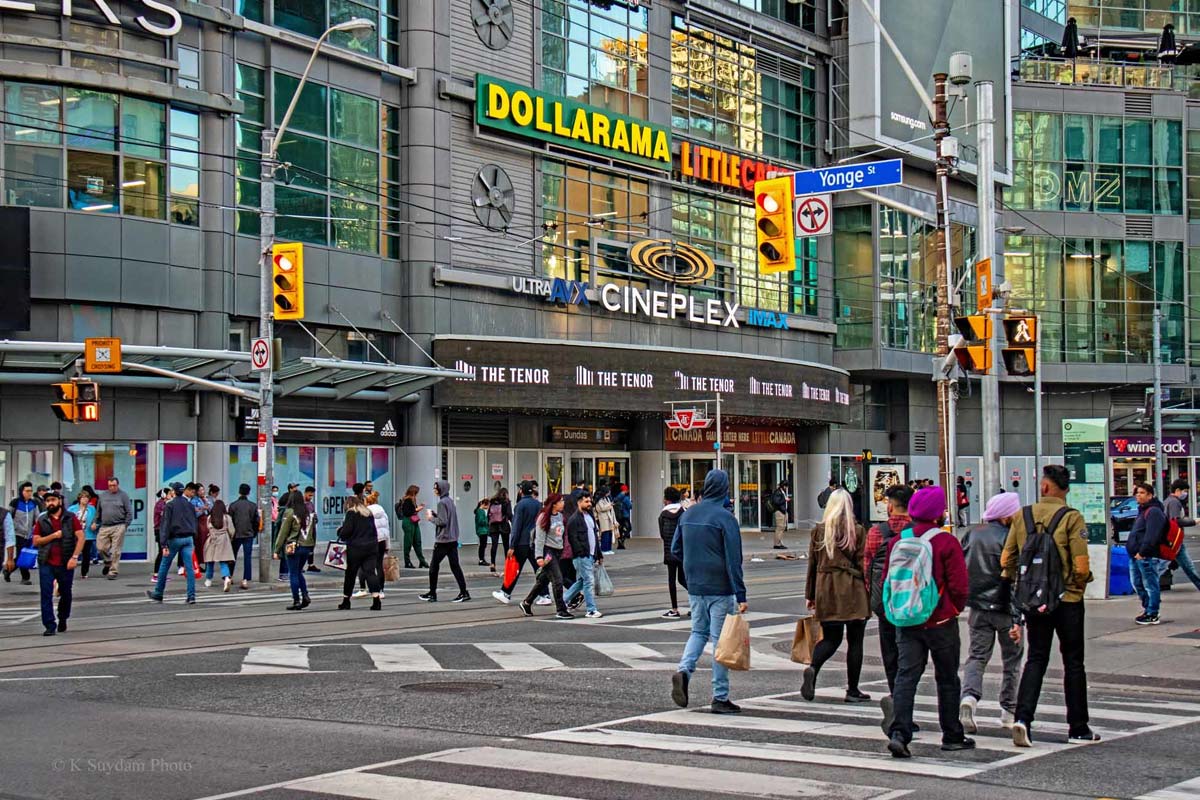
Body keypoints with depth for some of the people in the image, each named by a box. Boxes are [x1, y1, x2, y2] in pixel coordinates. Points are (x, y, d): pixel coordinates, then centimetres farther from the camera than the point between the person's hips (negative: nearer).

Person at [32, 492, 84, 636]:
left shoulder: (71, 518, 1)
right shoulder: (41, 520, 7)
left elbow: (80, 537, -7)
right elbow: (35, 541, 1)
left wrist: (74, 557, -16)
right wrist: (53, 536, -12)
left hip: (66, 564, -1)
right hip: (46, 563, 1)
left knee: (65, 594, 13)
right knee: (46, 594, -8)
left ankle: (63, 619, 34)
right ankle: (49, 626, -7)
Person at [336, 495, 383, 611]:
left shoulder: (351, 513, -5)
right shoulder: (369, 512, 14)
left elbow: (347, 531, -10)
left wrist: (340, 532, 9)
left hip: (355, 549, -5)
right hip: (372, 546, 5)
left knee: (350, 574, 8)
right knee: (371, 572, -1)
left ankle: (346, 602, 16)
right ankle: (376, 601, -14)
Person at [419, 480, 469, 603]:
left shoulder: (442, 503, -14)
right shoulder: (450, 501, 12)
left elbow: (442, 521, -19)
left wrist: (431, 518, -5)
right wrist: (434, 514, 11)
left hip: (442, 540, -8)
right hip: (453, 540, 8)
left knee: (434, 566, 4)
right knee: (455, 566, 5)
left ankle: (432, 594, 9)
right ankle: (464, 592, 0)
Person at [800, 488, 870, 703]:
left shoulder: (818, 530, 3)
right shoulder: (857, 531, -5)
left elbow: (812, 564, 7)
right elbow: (863, 564, -5)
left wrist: (810, 595, 13)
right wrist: (869, 593, 2)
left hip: (826, 590, 3)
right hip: (853, 591, -3)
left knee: (830, 638, 13)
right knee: (855, 640, 8)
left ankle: (812, 669, -15)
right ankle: (852, 690, 10)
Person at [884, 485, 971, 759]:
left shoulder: (897, 542, 2)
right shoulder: (946, 542, -12)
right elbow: (959, 587, -12)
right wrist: (956, 608, 7)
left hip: (906, 621, 3)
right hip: (941, 622, -3)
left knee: (906, 677, 1)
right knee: (947, 680, 11)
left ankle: (899, 733, -14)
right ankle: (952, 736, 21)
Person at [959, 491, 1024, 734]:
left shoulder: (972, 534, 4)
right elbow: (1014, 579, -18)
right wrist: (1017, 618, -19)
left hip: (978, 607, 4)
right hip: (1004, 609, -4)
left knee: (977, 656, 7)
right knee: (1012, 659, 12)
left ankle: (969, 697, -19)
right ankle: (1009, 712, 16)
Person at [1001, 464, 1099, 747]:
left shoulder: (1022, 515, 0)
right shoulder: (1072, 518, -11)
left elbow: (1006, 560, 3)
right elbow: (1081, 566, -16)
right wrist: (1079, 584, 5)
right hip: (1067, 599, -3)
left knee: (1035, 659, 10)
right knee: (1073, 663, 9)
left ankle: (1023, 718, -7)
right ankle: (1078, 728, 16)